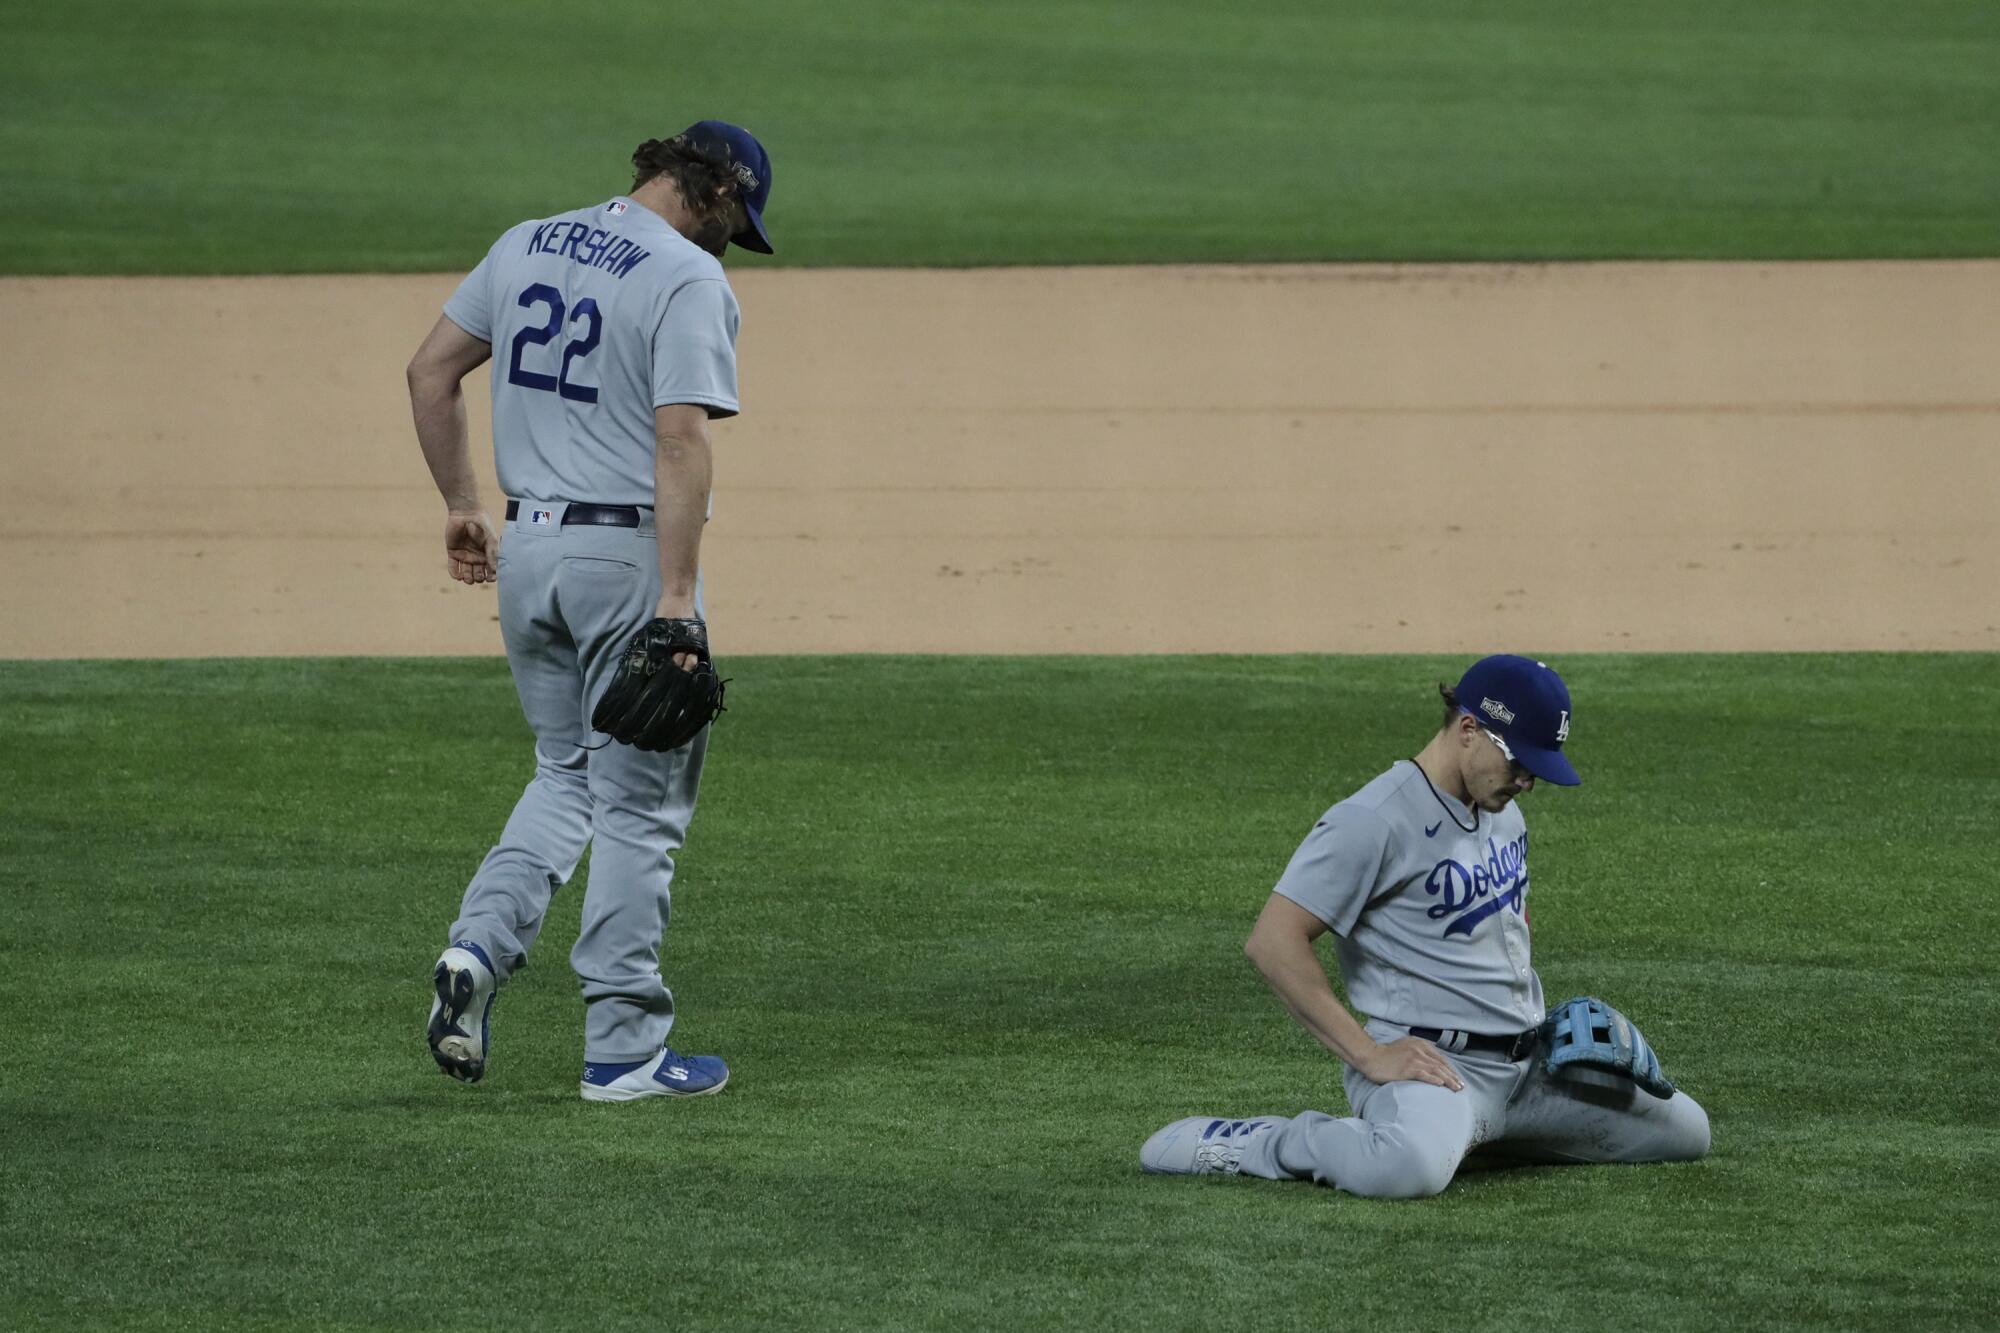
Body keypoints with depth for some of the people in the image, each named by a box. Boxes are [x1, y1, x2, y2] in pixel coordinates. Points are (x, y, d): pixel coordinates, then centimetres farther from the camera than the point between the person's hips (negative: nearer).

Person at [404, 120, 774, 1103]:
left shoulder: (528, 246, 9)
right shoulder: (689, 279, -12)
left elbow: (429, 372, 12)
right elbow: (681, 439, -21)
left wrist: (461, 505, 18)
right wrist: (677, 603, -23)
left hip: (528, 545, 6)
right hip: (628, 552, -6)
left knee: (566, 775, 21)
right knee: (639, 802, 3)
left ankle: (479, 945, -2)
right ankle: (622, 1048, 6)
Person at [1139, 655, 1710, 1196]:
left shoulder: (1502, 811, 13)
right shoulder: (1375, 821, -15)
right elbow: (1273, 940, -20)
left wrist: (1552, 1023, 17)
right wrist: (1370, 1056, -22)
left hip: (1529, 1059, 9)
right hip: (1428, 1059, -9)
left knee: (1684, 1130, 10)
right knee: (1413, 1167, -42)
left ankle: (1476, 1130, 18)